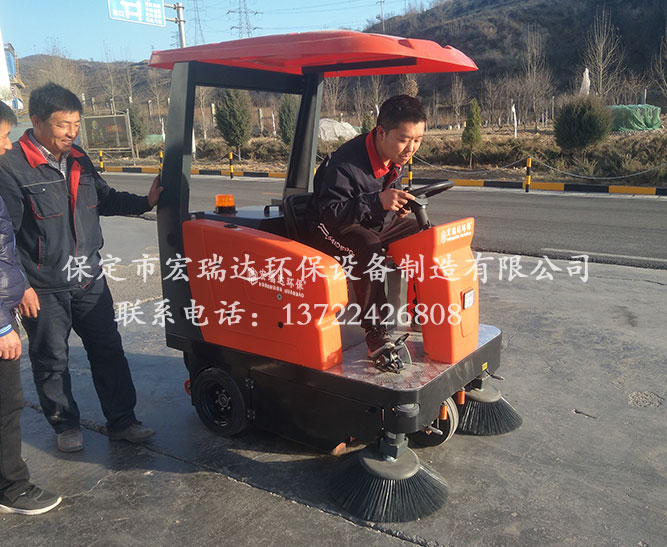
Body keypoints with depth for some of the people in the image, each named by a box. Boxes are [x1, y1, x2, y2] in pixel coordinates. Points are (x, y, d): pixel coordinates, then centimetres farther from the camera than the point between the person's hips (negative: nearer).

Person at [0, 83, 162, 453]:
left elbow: (105, 199, 20)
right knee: (51, 360, 10)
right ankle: (65, 425, 30)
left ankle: (121, 421, 23)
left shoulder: (79, 161, 6)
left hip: (89, 281, 6)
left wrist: (145, 202, 5)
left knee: (108, 351, 10)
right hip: (43, 289, -6)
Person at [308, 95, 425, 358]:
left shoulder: (396, 158, -2)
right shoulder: (346, 161, -28)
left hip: (376, 223, 8)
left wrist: (397, 203, -6)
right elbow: (329, 212, -33)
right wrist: (377, 201, -42)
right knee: (367, 246, -38)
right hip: (335, 228, -8)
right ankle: (375, 332, -33)